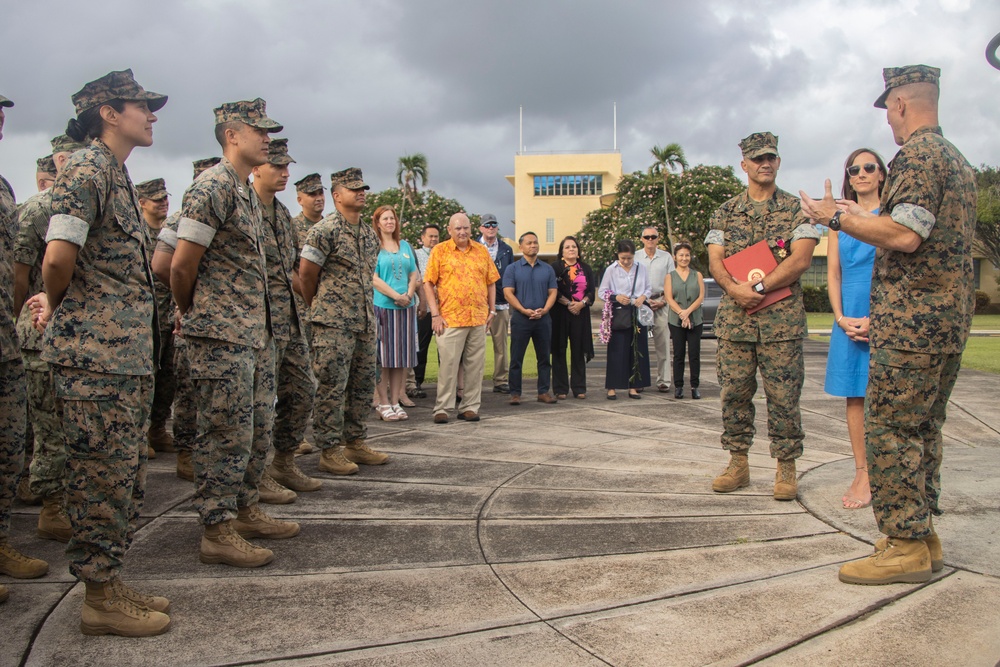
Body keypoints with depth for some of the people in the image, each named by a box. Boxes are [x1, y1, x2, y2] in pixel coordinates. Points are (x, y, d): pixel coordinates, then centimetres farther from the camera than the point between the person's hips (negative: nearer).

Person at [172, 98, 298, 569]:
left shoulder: (248, 191, 17)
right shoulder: (212, 188, -13)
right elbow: (182, 265, -14)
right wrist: (193, 315, 0)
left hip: (256, 333, 9)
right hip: (222, 336, -9)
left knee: (258, 428, 15)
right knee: (226, 434, -3)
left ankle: (247, 511, 28)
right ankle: (217, 533, 6)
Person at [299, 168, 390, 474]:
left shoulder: (370, 234, 15)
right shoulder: (324, 230, -8)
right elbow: (306, 275, -6)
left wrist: (367, 310, 17)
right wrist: (320, 310, 5)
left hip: (365, 322, 8)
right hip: (334, 324, -7)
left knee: (363, 386, 11)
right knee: (332, 388, -4)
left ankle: (355, 443, 22)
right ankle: (330, 451, 4)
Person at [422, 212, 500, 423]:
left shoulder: (482, 251, 12)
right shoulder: (440, 251, 2)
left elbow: (491, 282, 16)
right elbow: (428, 283, -1)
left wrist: (492, 310, 9)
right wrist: (435, 314, -7)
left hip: (479, 318, 4)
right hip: (450, 318, -3)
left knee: (475, 365, 7)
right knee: (448, 364, -2)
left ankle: (470, 407, 16)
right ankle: (442, 408, 7)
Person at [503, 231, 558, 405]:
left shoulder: (547, 269, 12)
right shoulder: (513, 269, 3)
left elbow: (553, 292, 7)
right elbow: (508, 293, -5)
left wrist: (544, 310, -10)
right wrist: (524, 310, -16)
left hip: (543, 319, 3)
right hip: (520, 319, -3)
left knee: (544, 358, 7)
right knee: (516, 358, -1)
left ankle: (544, 392, 15)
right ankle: (515, 393, 6)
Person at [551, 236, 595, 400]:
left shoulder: (586, 269, 13)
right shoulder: (556, 268, 3)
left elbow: (592, 290, 6)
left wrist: (581, 303, -10)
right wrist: (568, 303, -13)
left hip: (580, 313, 3)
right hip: (560, 313, -2)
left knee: (578, 351, 3)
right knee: (559, 350, -1)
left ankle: (579, 388, 10)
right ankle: (560, 389, 5)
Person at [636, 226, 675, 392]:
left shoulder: (667, 257, 8)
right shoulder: (635, 257, 6)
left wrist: (663, 301, -5)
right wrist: (644, 300, -6)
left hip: (661, 302, 0)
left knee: (663, 343, -3)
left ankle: (663, 380, 1)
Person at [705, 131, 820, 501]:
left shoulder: (796, 209, 6)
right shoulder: (725, 212, 13)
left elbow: (800, 259, -6)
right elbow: (715, 261, 4)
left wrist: (760, 287, -15)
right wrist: (735, 288, -16)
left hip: (782, 318, -2)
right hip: (734, 318, 3)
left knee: (783, 396, -1)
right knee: (734, 393, 5)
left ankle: (786, 468, 10)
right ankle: (738, 463, 16)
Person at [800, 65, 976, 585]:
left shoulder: (916, 155, -11)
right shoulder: (960, 161, 20)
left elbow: (906, 235, -22)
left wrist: (839, 217, -11)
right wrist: (867, 218, 29)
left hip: (911, 319, -10)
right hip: (951, 316, 10)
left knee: (890, 430, -5)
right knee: (923, 429, 14)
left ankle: (906, 546, -1)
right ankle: (923, 536, 20)